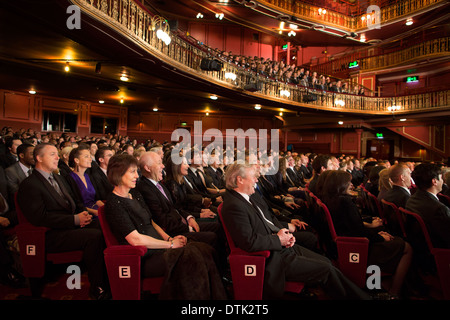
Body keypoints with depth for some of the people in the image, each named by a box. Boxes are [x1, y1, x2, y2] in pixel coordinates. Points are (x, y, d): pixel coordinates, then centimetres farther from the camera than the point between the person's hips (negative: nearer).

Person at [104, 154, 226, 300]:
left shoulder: (135, 193, 15)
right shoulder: (113, 204, -12)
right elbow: (135, 239, -17)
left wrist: (169, 238, 1)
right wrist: (170, 244, -12)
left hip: (159, 247, 8)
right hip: (145, 259, -8)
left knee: (204, 250, -14)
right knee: (191, 257, -28)